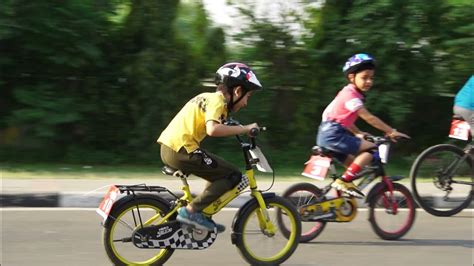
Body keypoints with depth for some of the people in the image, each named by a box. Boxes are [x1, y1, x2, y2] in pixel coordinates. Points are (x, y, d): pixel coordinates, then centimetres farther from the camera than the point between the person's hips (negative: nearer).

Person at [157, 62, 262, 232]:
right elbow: (213, 129, -25)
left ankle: (203, 217, 20)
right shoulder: (217, 100, -8)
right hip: (181, 150, -10)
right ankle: (191, 211, -8)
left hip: (169, 147, 10)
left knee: (221, 173, 21)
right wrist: (245, 129, -17)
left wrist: (239, 129, 26)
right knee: (233, 175, -5)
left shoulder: (208, 97, 21)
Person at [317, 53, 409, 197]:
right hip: (333, 135, -10)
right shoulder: (351, 95, -14)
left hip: (329, 135, 10)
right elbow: (369, 118, -17)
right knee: (371, 149, -16)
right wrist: (391, 131, -15)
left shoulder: (348, 93, 17)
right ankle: (344, 181, -18)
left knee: (356, 164, 16)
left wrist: (358, 133, 18)